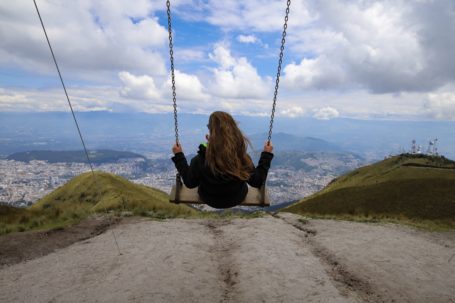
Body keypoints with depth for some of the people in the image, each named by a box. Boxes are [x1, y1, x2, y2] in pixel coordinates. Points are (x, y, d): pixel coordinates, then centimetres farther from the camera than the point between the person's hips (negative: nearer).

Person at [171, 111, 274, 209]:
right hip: (237, 200, 0)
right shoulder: (243, 158, -32)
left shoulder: (201, 159, -34)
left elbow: (189, 183, -17)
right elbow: (257, 182, -17)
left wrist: (178, 156, -10)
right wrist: (267, 154, -10)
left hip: (209, 200, 0)